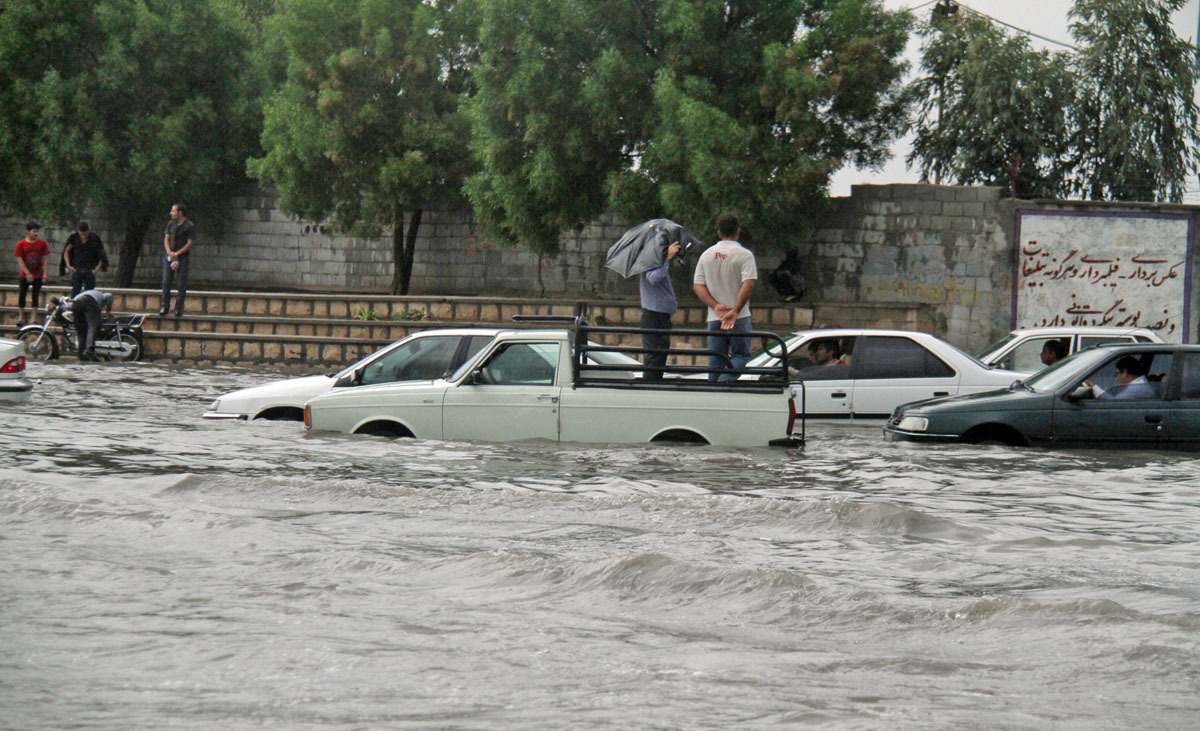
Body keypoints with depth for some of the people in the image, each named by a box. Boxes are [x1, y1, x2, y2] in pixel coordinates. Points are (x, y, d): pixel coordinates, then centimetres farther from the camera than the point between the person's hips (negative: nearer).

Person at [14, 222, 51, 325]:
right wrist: (27, 273, -13)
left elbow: (45, 258, 1)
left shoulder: (42, 243, -2)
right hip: (25, 275, -1)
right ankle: (21, 317, 13)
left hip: (38, 275, 1)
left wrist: (45, 273, -6)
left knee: (36, 296, 3)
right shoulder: (21, 244, -6)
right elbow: (20, 260, -7)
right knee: (21, 296, 2)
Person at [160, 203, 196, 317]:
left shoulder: (190, 226, -5)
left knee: (182, 284, -3)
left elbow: (189, 244, -8)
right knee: (166, 281, -4)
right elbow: (166, 239, 12)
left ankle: (179, 309, 2)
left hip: (183, 256, -4)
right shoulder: (171, 224, 10)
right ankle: (164, 307, 0)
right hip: (170, 256, 4)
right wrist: (169, 252, -7)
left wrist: (176, 254, -13)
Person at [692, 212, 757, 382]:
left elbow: (697, 286, 3)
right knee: (741, 355, 1)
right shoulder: (744, 254, -6)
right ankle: (725, 382, -24)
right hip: (740, 318, -4)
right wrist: (735, 311, -18)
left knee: (716, 360, 9)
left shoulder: (706, 255, 9)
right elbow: (748, 285, -18)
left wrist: (715, 306, -6)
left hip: (714, 318, 4)